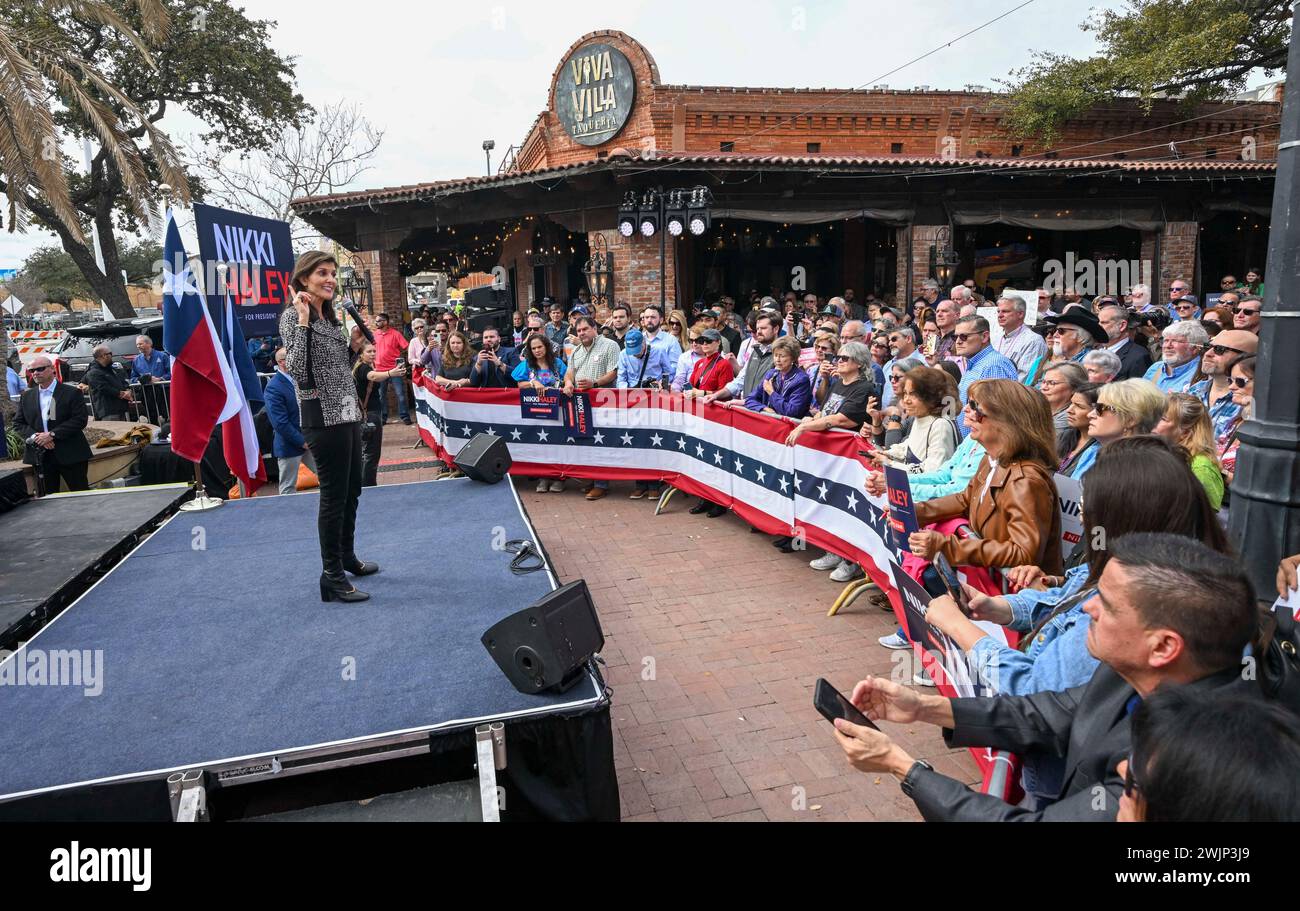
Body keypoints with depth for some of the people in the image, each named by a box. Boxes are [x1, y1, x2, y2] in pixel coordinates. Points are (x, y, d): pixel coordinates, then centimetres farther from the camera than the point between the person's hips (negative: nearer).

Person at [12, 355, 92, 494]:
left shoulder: (72, 392, -2)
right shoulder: (26, 396, 12)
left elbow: (80, 420, -10)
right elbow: (18, 424, 10)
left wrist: (52, 434, -17)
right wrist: (35, 437, -10)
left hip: (70, 455, -4)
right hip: (40, 456, 4)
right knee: (47, 499, 8)